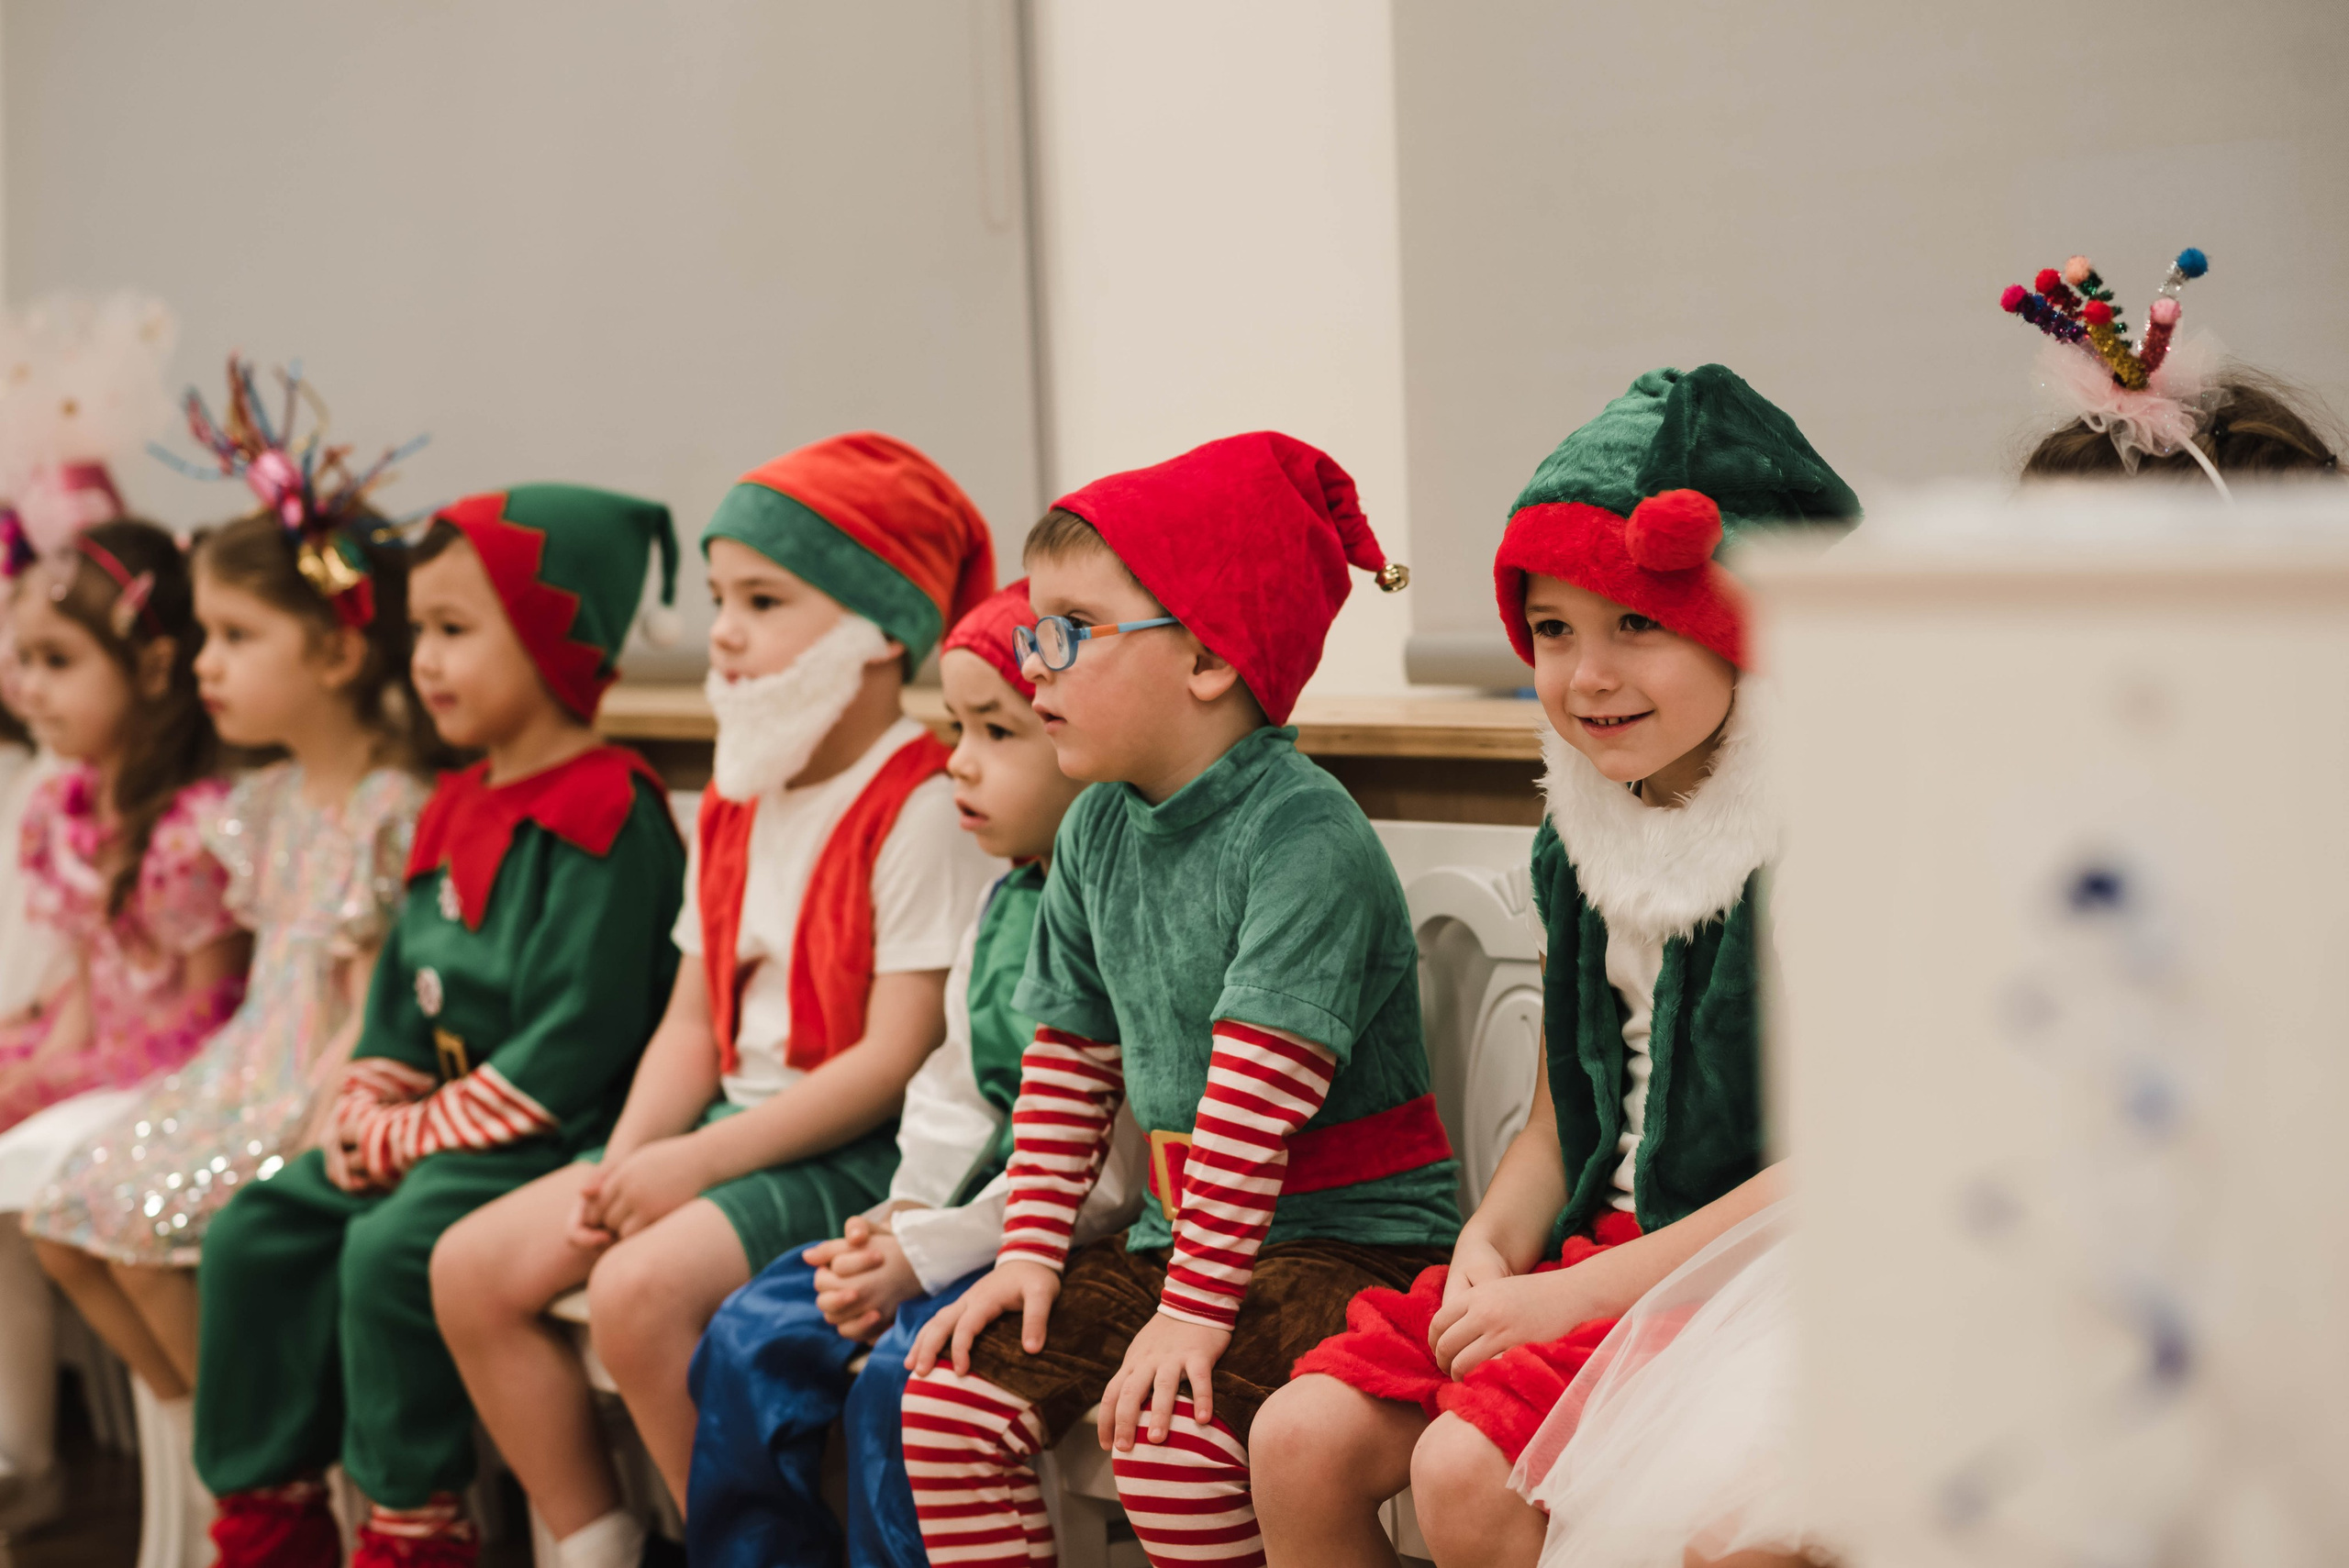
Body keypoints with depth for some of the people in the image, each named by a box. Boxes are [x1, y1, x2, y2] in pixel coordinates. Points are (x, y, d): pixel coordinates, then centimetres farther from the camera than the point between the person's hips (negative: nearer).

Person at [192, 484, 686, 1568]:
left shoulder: (606, 818, -16)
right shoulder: (454, 811, 14)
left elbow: (574, 1042, -21)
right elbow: (402, 985, 20)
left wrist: (420, 1136, -16)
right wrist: (370, 1114, 3)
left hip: (550, 1136, -9)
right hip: (439, 1123, 10)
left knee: (394, 1250, -28)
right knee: (253, 1236, 0)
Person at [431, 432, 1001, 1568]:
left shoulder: (924, 805, -13)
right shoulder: (736, 804, 14)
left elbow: (900, 1057, -18)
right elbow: (696, 1020, 15)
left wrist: (696, 1162, -19)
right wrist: (626, 1162, -4)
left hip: (865, 1148, -9)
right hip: (739, 1122, 9)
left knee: (642, 1288, -30)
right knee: (472, 1267, -2)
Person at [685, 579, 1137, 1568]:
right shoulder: (1003, 901, 12)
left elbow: (1110, 1167, -22)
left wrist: (931, 1252, -19)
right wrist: (904, 1214, 0)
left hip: (1081, 1238, -9)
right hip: (988, 1206, 9)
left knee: (902, 1376, -27)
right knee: (754, 1336, 1)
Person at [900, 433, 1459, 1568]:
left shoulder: (1303, 835, -19)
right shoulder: (1097, 832, 6)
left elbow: (1256, 1093, -24)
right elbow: (1068, 1063, 12)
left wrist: (1194, 1307, -25)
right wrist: (1030, 1250, 4)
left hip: (1346, 1233, -8)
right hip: (1176, 1231, 8)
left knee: (1167, 1442, -28)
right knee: (951, 1402, -6)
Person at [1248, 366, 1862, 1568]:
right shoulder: (1579, 843, 11)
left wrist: (1577, 1295, -19)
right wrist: (1492, 1246, -4)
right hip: (1596, 1246, 7)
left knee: (1468, 1470, -26)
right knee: (1302, 1440, -10)